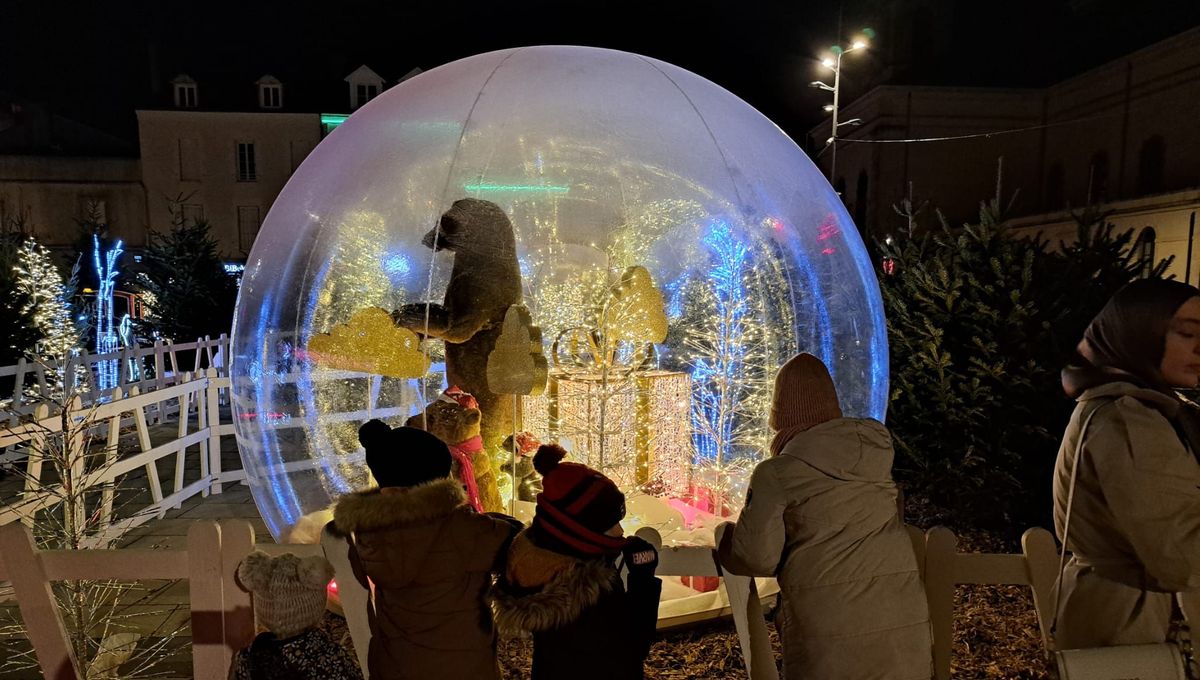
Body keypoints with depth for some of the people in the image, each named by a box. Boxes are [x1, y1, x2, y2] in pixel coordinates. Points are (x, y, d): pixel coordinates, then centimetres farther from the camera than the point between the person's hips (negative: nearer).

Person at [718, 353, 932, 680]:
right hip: (903, 616, 4)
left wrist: (725, 538, 13)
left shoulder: (776, 473, -10)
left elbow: (757, 558, -8)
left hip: (828, 629, -4)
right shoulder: (877, 443, 4)